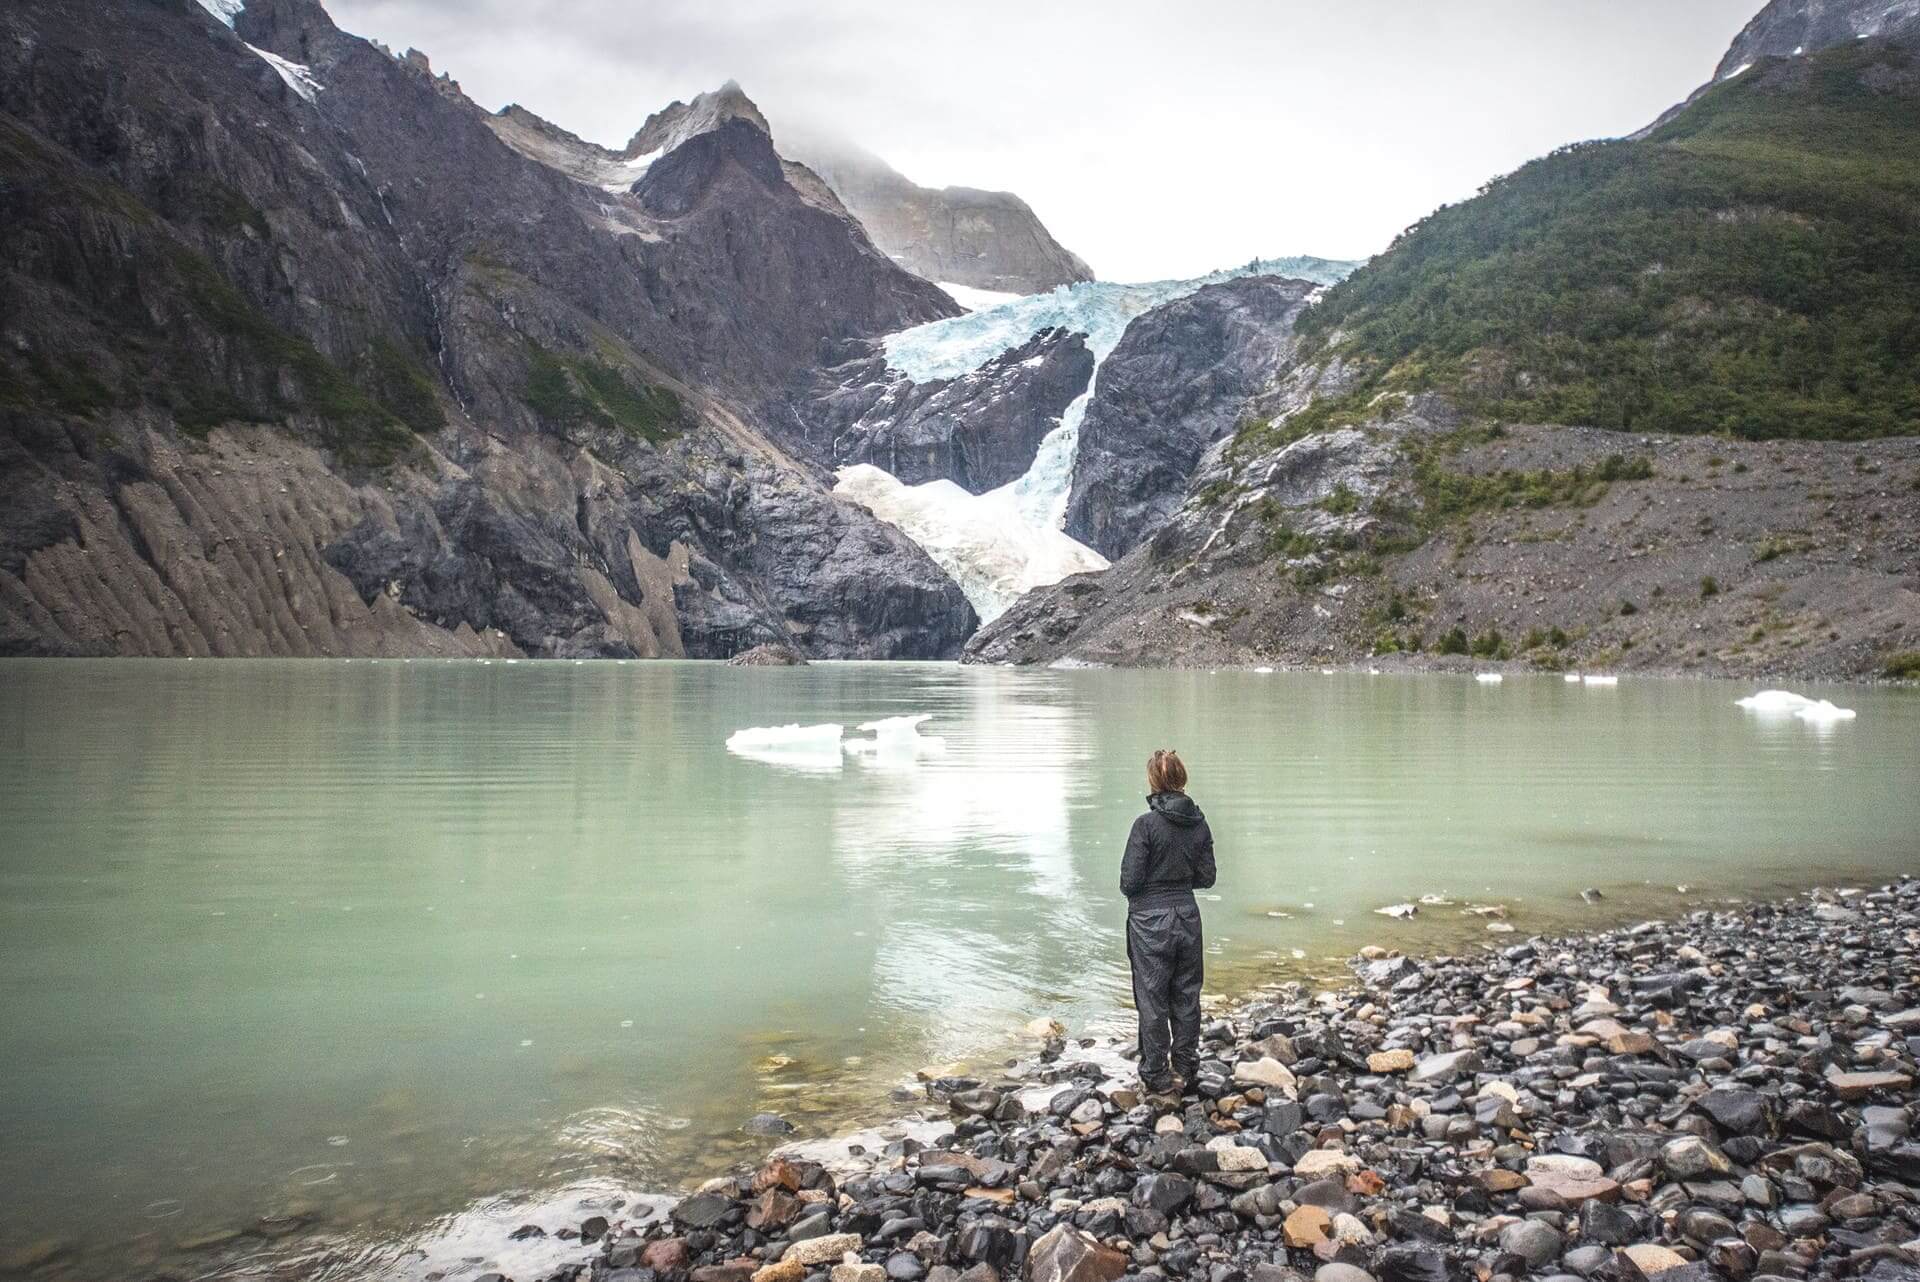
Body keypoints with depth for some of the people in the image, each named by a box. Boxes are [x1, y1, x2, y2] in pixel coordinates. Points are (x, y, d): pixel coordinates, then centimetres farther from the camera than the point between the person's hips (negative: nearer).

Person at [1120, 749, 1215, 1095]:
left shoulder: (1147, 824, -18)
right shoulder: (1198, 823, -2)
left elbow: (1129, 881, -16)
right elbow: (1206, 877, 4)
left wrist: (1130, 888, 6)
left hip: (1150, 921, -5)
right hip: (1187, 917, 5)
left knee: (1152, 1000, 6)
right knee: (1186, 996, 16)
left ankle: (1157, 1076, 15)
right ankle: (1184, 1068, 27)